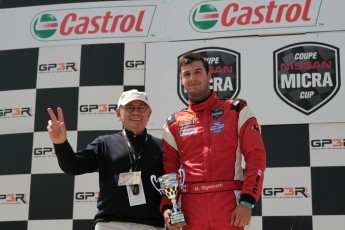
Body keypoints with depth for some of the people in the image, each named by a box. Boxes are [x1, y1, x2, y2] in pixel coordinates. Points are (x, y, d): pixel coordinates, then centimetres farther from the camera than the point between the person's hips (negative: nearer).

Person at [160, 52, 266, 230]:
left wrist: (247, 201, -12)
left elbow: (256, 156, -1)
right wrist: (166, 206, -4)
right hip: (191, 211, 2)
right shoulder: (174, 124, 14)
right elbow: (169, 170, 13)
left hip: (229, 207, -2)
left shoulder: (237, 111, 7)